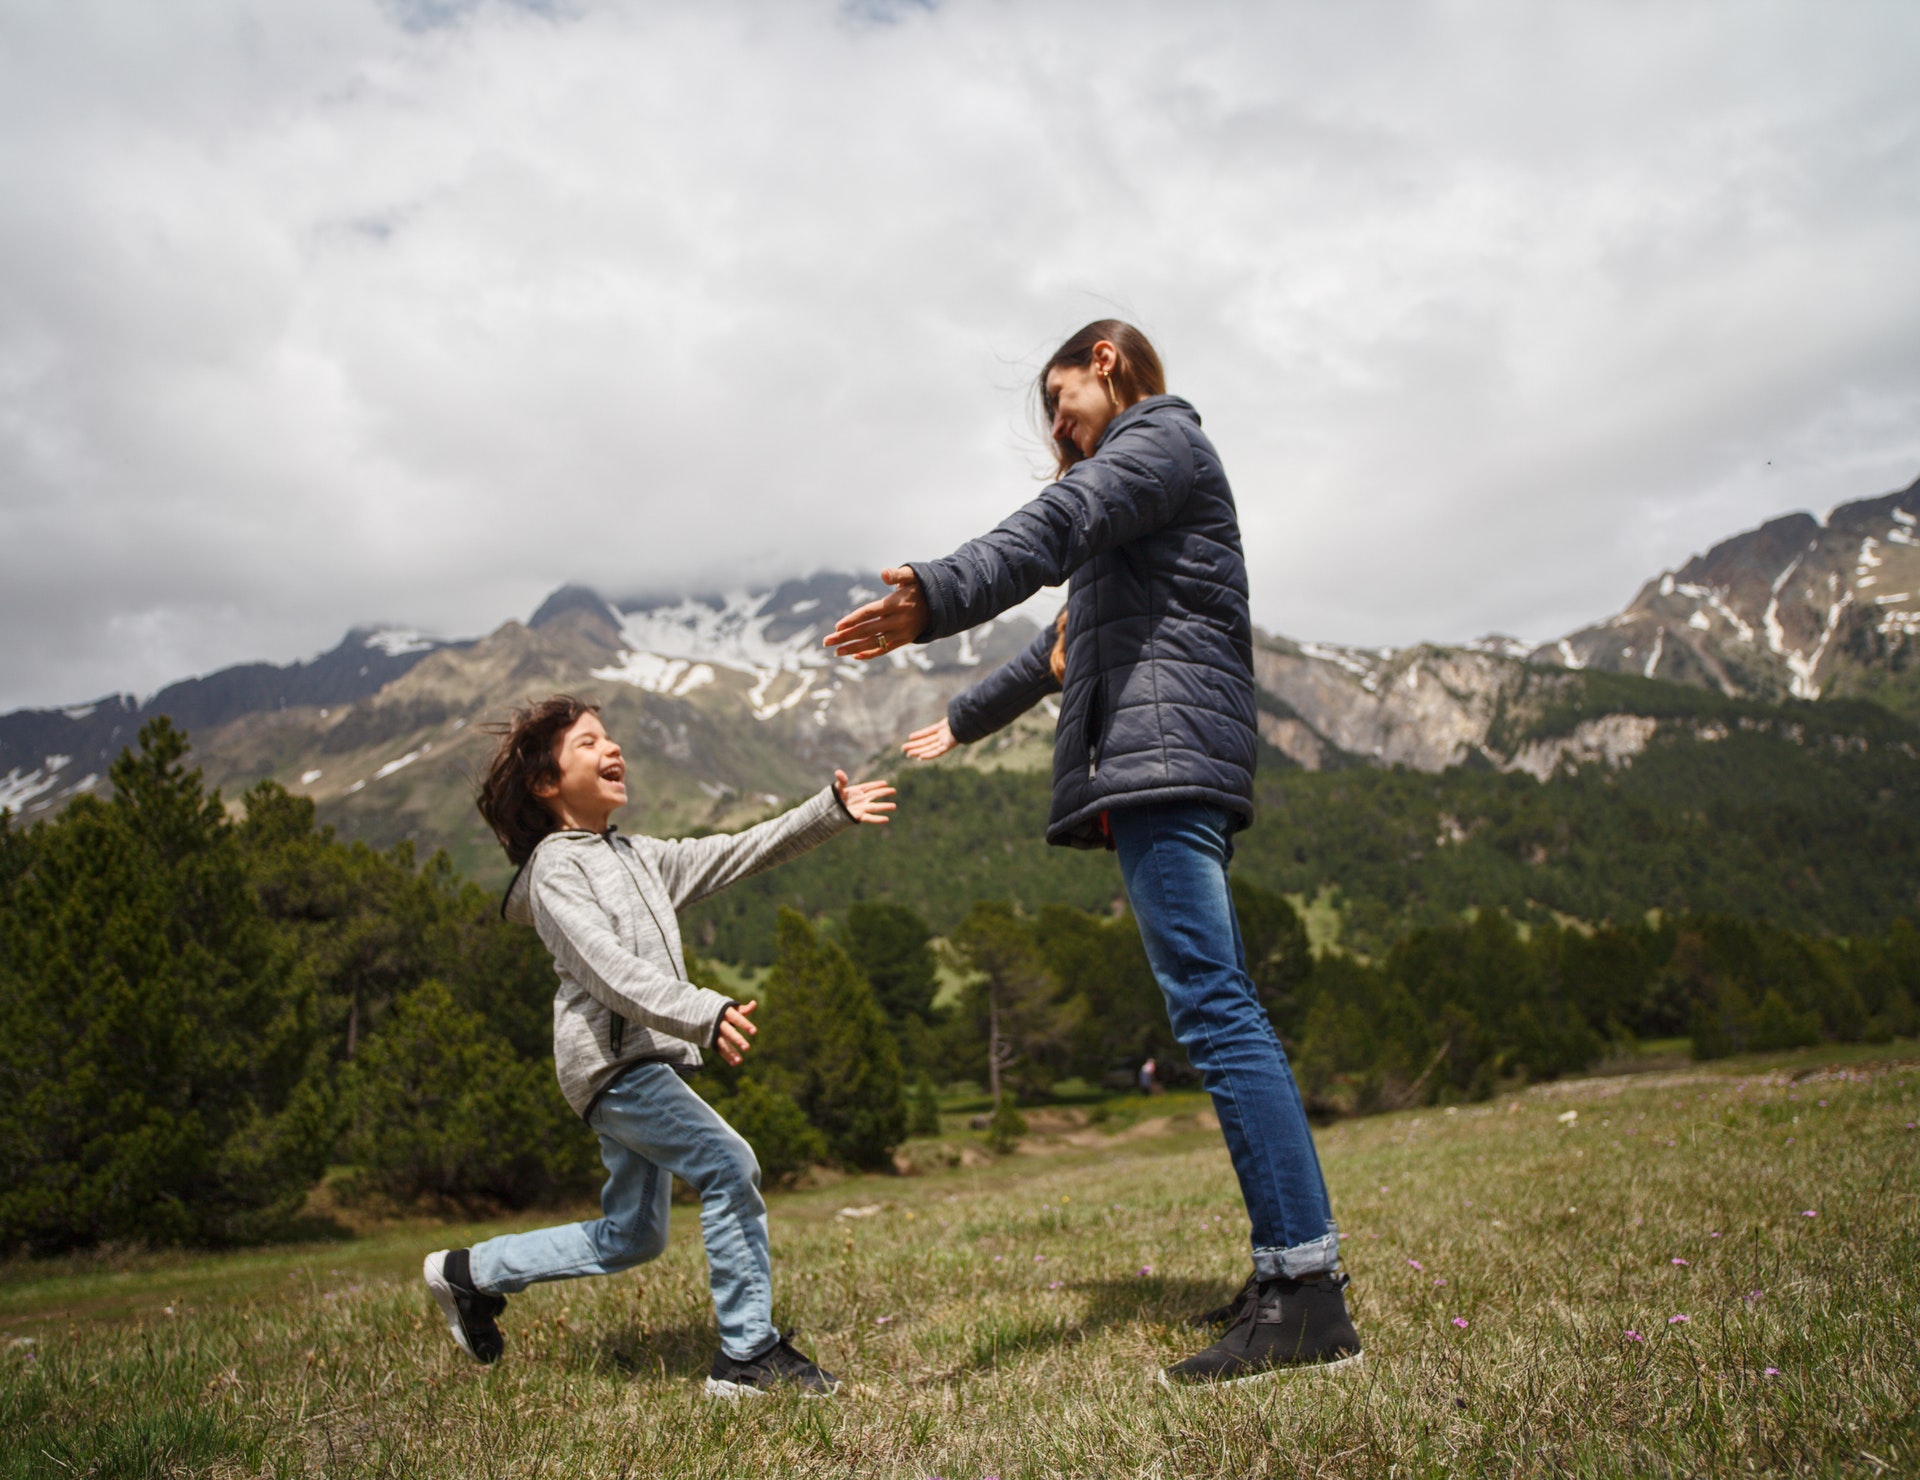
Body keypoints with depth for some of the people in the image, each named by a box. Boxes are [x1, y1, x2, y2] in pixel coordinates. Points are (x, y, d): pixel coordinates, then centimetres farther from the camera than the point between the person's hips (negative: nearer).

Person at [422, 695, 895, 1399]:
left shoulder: (637, 856, 19)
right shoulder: (555, 869, -8)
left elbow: (738, 853, 14)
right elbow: (609, 969, -22)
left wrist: (829, 812, 5)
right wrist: (703, 1012, -36)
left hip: (646, 1060, 9)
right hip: (611, 1059, -9)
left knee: (630, 1237, 16)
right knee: (728, 1165, -19)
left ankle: (470, 1272, 32)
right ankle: (749, 1355, -9)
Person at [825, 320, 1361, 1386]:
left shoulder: (1160, 437, 4)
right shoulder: (1127, 478, 33)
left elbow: (1059, 525, -20)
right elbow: (1066, 646, 40)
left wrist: (936, 596, -36)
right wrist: (966, 719, 49)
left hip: (1165, 750, -10)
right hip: (1164, 772, 10)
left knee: (1211, 1005, -17)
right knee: (1216, 1009, 6)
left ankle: (1308, 1297, -17)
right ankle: (1289, 1269, 9)